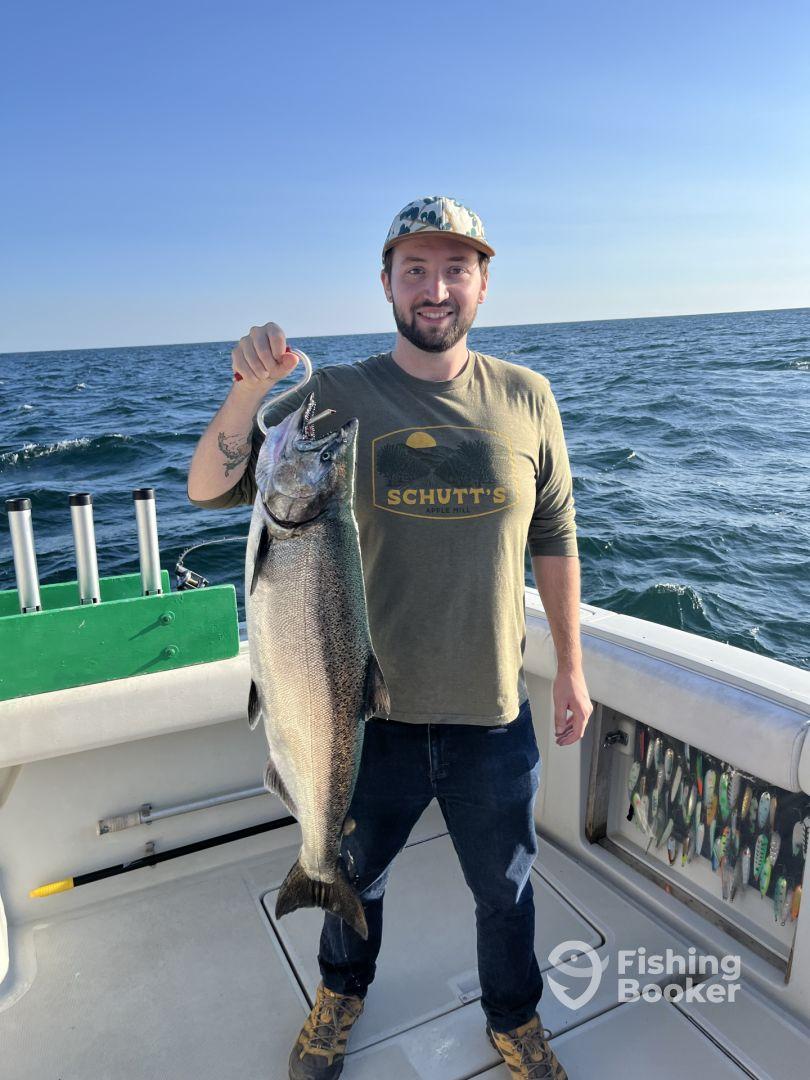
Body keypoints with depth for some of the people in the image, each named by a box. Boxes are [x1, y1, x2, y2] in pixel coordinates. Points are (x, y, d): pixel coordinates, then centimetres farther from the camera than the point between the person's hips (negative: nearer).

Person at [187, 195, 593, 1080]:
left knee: (506, 888, 22)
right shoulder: (335, 395, -9)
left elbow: (554, 539, 4)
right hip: (373, 709, 0)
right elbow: (209, 490, -11)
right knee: (355, 872, 25)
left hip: (494, 712, 1)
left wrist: (571, 667, 6)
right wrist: (248, 389, -28)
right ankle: (342, 991, 58)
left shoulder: (525, 397, -3)